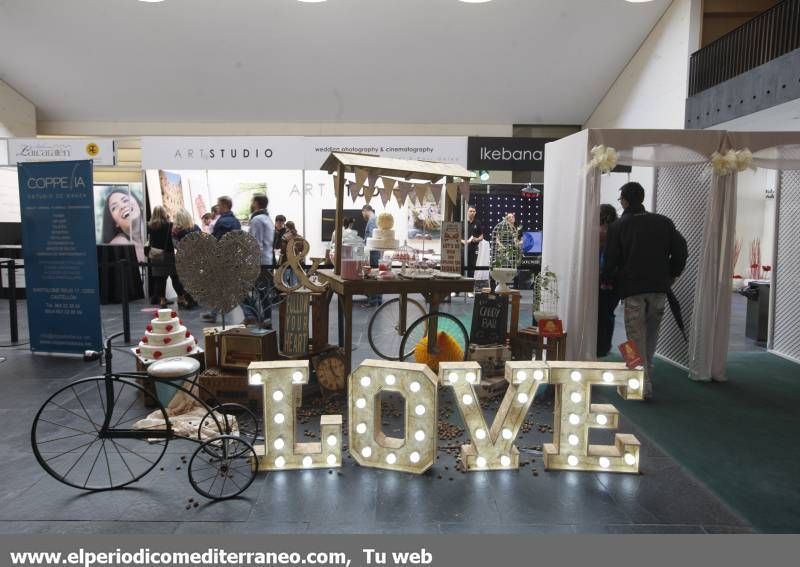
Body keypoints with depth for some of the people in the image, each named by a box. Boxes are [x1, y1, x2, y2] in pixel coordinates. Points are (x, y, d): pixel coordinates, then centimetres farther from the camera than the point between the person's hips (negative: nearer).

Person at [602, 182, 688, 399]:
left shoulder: (618, 227, -2)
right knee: (651, 334, 17)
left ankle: (643, 386, -2)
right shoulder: (663, 222, 8)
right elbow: (681, 250, 5)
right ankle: (646, 377, 28)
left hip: (632, 289, -3)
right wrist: (671, 275, 15)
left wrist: (608, 281, 12)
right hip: (659, 287, 4)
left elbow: (610, 259, -4)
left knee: (636, 337, 2)